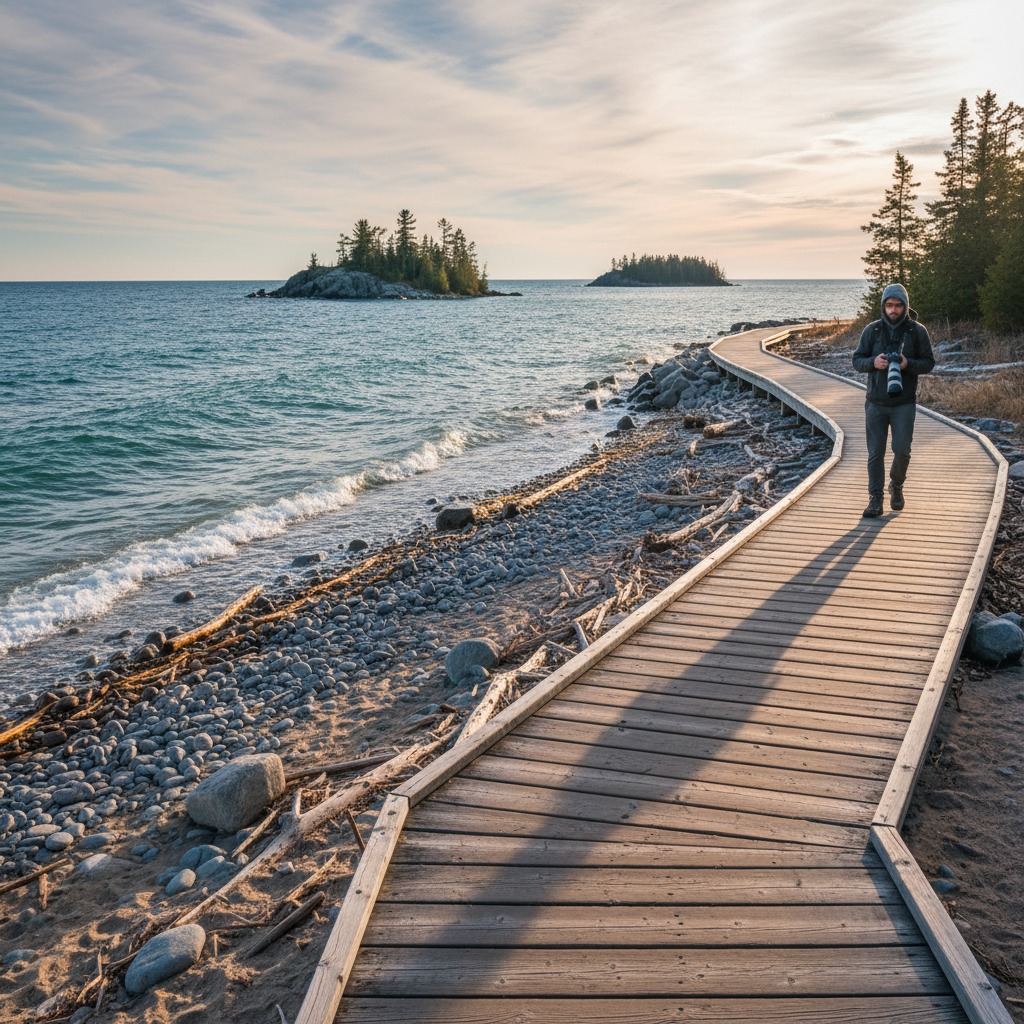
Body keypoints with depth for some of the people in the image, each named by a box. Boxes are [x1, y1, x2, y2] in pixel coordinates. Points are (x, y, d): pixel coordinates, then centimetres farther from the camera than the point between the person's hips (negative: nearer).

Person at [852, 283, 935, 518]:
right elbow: (857, 361, 3)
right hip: (876, 402, 1)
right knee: (875, 453, 1)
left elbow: (928, 363, 2)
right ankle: (875, 500, 9)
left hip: (904, 403, -1)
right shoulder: (872, 330, 3)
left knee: (902, 450, -6)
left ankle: (896, 486, 23)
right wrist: (873, 362, -18)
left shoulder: (917, 331, 1)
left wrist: (908, 364, -18)